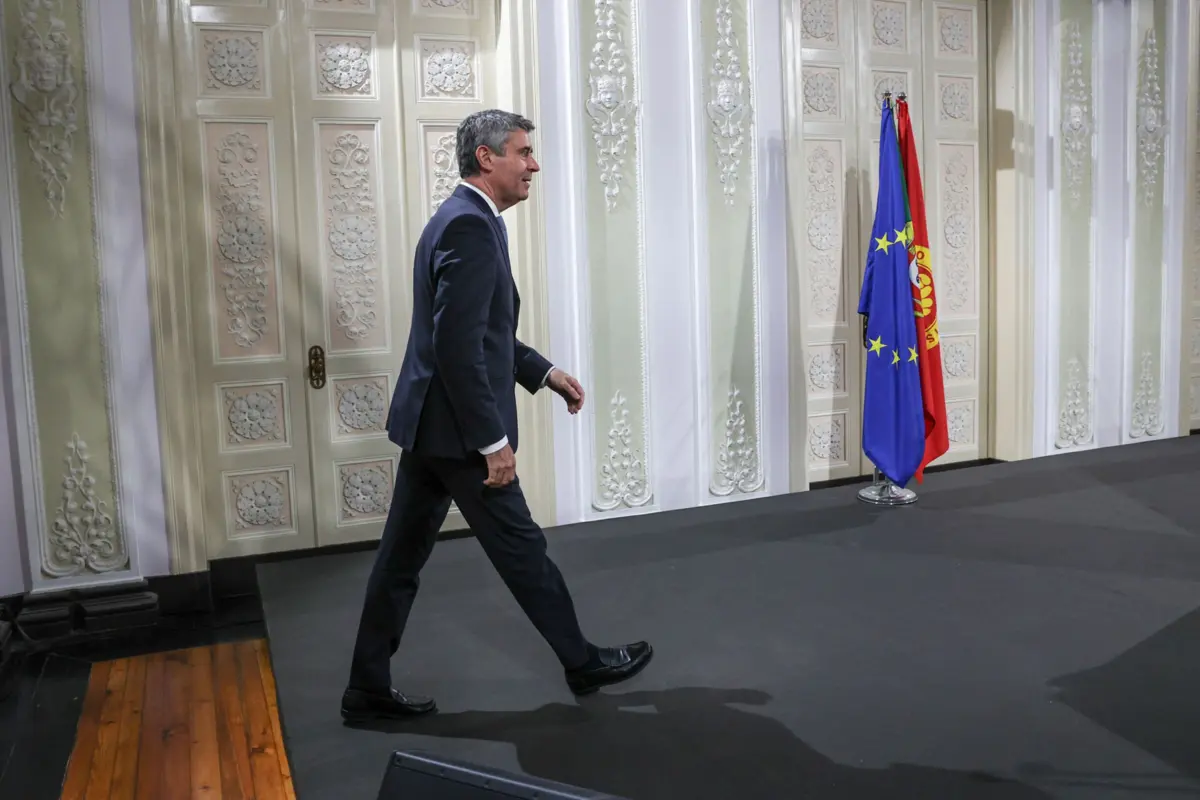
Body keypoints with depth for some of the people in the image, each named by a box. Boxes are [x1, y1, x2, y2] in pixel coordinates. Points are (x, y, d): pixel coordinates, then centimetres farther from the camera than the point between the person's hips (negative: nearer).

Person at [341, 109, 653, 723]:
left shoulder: (463, 219, 14)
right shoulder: (470, 226, -18)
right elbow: (458, 348, -25)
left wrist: (544, 372, 19)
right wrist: (494, 441, -21)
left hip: (426, 422, 10)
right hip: (456, 427, -10)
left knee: (402, 556, 13)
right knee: (521, 547, 6)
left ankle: (368, 689, 24)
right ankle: (582, 662, 24)